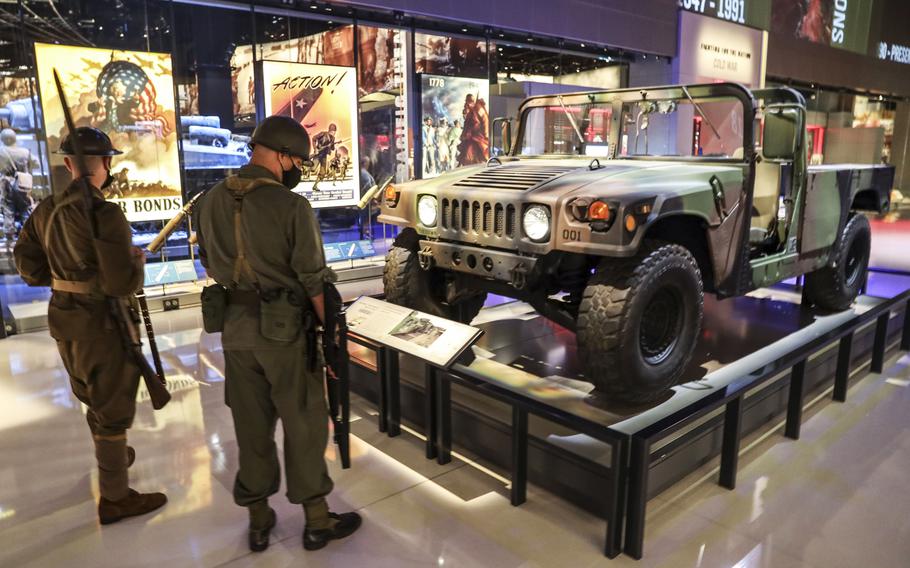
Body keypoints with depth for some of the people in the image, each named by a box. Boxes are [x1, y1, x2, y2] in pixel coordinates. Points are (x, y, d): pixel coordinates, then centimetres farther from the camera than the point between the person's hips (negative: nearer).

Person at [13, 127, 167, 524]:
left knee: (94, 398, 27)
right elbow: (123, 284, -25)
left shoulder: (46, 210, 2)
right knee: (113, 409, 6)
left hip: (63, 317, 8)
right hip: (101, 323, -8)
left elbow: (27, 264, 10)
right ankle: (114, 497, 20)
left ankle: (112, 456, 50)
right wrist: (137, 259, -6)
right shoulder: (104, 213, -23)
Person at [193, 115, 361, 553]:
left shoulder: (209, 202, 2)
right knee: (304, 426, 9)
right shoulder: (293, 206, -17)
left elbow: (211, 266, 11)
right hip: (286, 331, -5)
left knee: (251, 426, 16)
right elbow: (313, 281, -15)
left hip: (236, 331, 5)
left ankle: (258, 522, 30)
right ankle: (317, 521, 23)